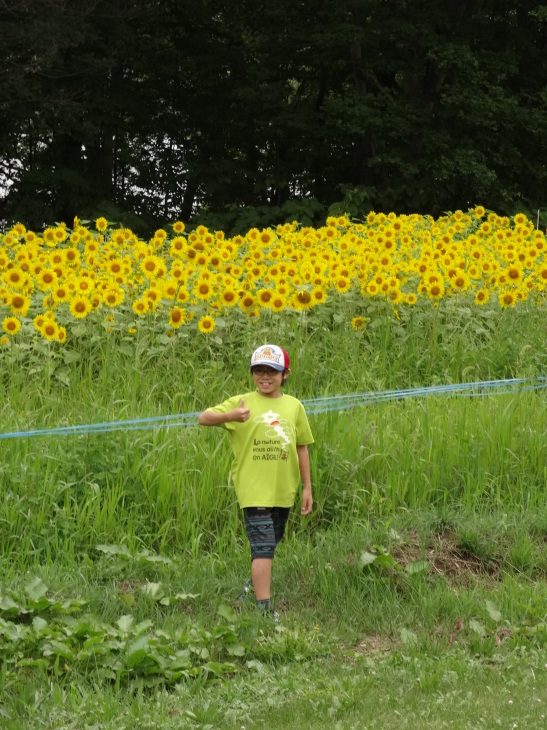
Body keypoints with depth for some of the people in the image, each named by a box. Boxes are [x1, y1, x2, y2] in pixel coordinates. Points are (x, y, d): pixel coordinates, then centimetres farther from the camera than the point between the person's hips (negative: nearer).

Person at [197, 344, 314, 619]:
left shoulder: (294, 406, 5)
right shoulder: (243, 403, -5)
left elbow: (301, 448, 12)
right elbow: (203, 418, -12)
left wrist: (307, 487, 13)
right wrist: (230, 416, -32)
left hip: (283, 491, 5)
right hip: (254, 489, -5)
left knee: (271, 543, 20)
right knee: (263, 547, -13)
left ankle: (255, 583, 44)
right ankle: (265, 608, -14)